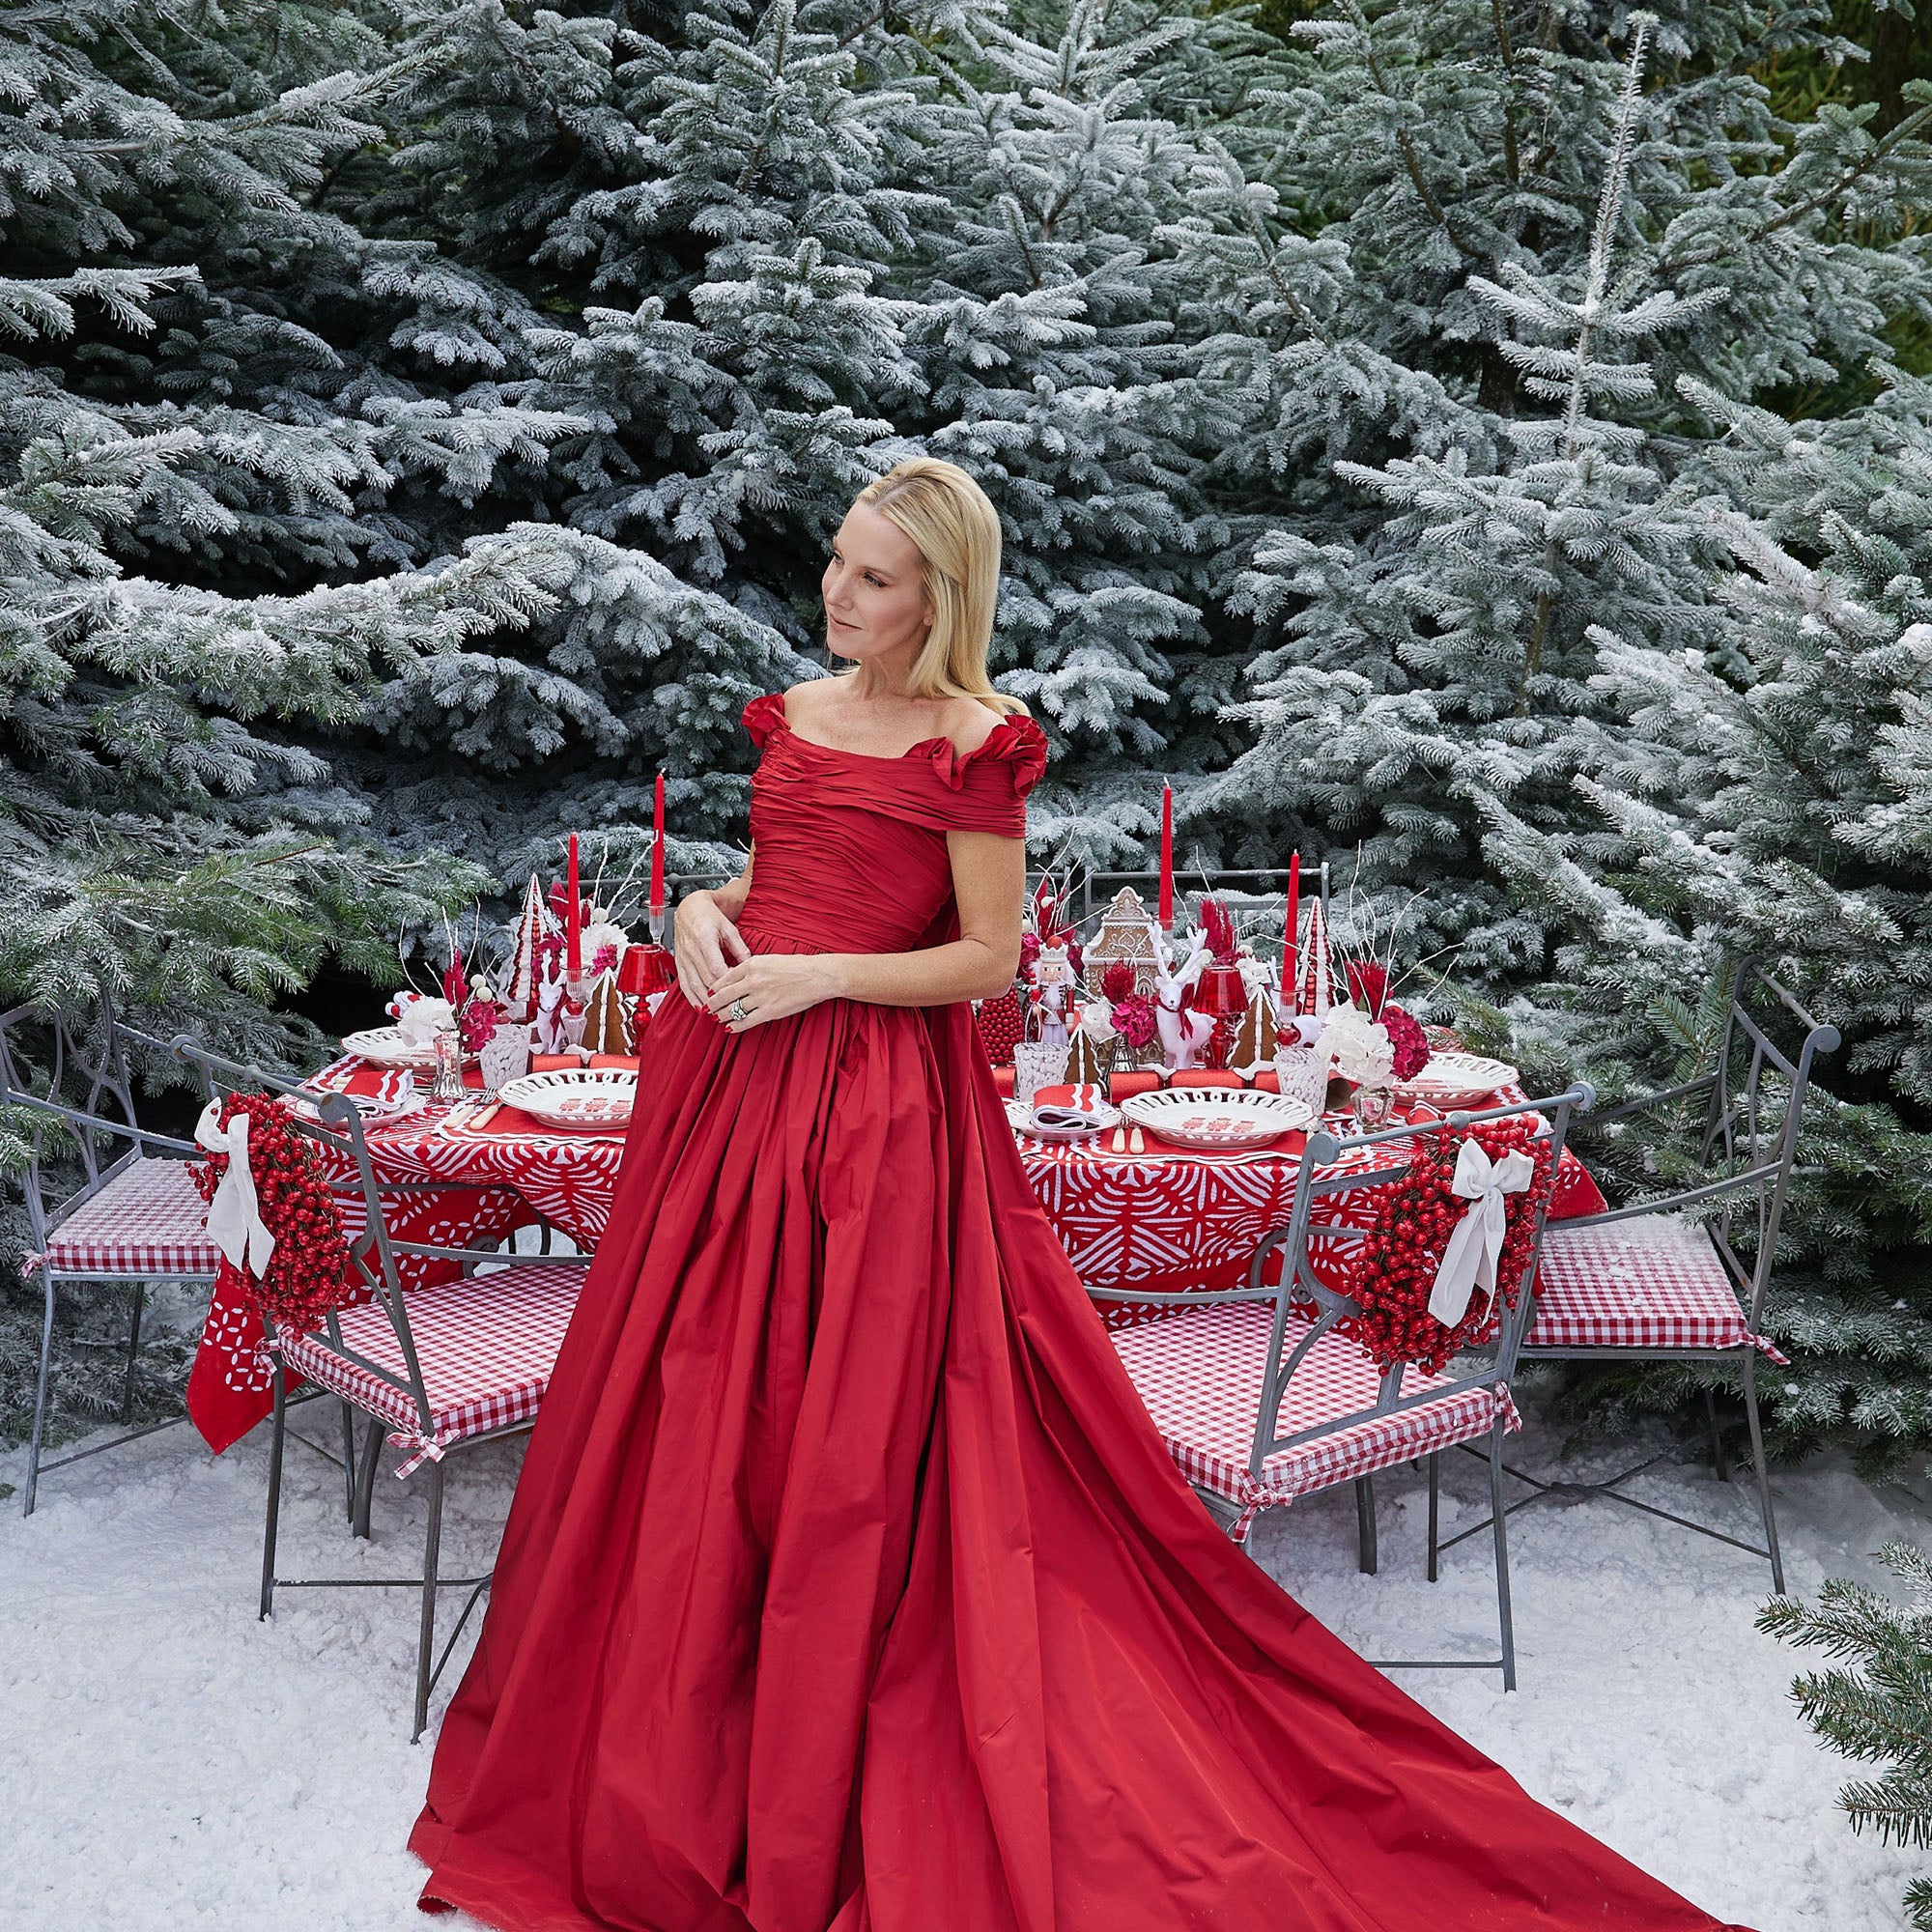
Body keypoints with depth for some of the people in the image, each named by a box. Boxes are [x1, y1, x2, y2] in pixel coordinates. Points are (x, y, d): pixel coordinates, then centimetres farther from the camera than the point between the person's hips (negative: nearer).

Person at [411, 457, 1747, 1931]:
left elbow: (988, 958, -10)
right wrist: (707, 908, 0)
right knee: (691, 1413, 12)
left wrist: (814, 977, -16)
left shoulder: (974, 746, -9)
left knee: (839, 1436, 0)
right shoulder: (794, 715, 11)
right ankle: (664, 1765, 31)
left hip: (878, 1104, -7)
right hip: (735, 1083, 7)